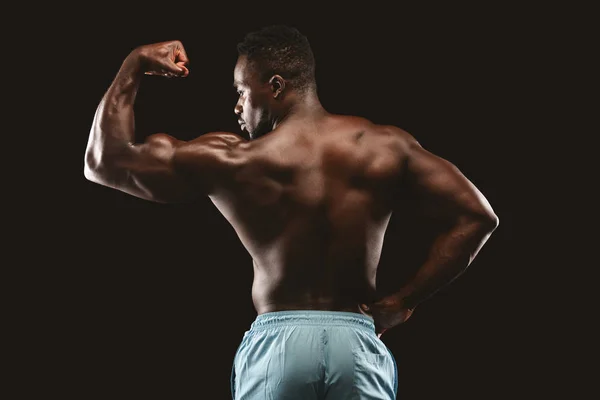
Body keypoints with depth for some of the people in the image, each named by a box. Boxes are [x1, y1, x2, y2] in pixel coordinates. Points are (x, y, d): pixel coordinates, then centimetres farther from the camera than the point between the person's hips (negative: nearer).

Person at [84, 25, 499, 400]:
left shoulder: (234, 162, -2)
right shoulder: (385, 146, 4)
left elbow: (104, 161, 5)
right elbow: (477, 215, 1)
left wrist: (134, 65, 15)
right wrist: (403, 302, 2)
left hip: (278, 342, -1)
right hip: (357, 340, 2)